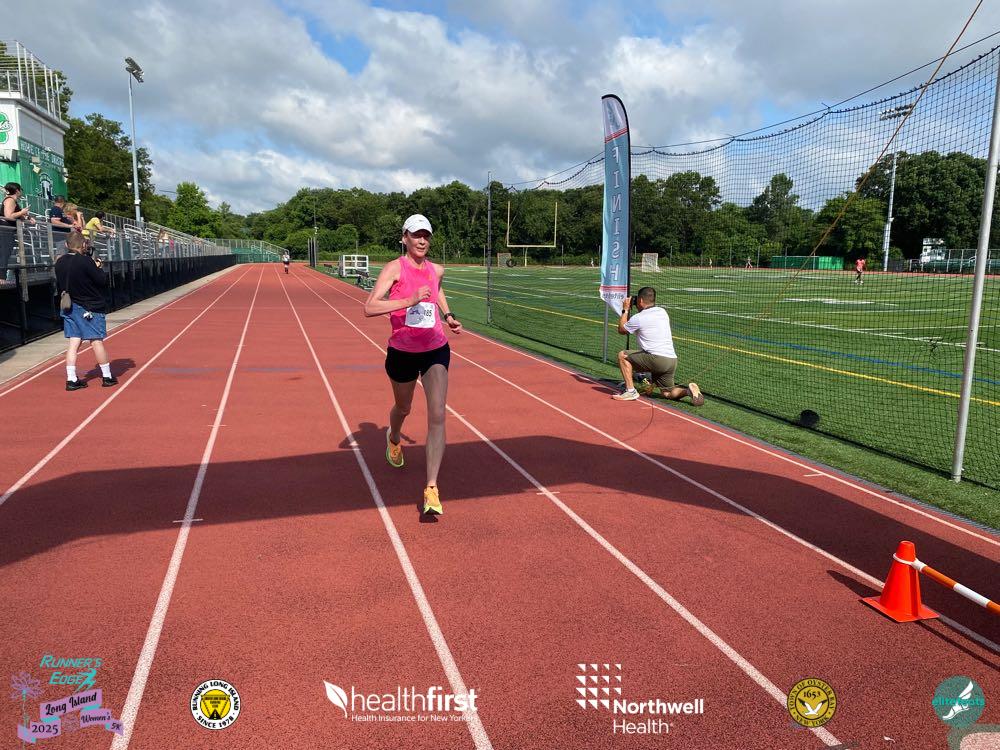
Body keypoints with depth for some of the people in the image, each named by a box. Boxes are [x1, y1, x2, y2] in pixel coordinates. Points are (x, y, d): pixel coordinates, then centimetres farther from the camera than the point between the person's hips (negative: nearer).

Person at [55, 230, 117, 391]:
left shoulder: (60, 263, 3)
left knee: (74, 343, 6)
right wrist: (98, 267, 3)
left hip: (69, 308, 6)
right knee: (97, 341, 1)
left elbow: (60, 284, 14)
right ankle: (107, 377, 10)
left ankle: (71, 380, 5)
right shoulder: (85, 261, -17)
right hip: (90, 308, -6)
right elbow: (102, 280, -14)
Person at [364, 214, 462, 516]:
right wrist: (409, 300, -33)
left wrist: (447, 315, 15)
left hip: (435, 351, 2)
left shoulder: (437, 270, 3)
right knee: (402, 408, 21)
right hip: (402, 352, -2)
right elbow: (369, 308, -24)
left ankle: (431, 489, -10)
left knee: (437, 416, -13)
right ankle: (394, 438, 60)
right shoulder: (395, 268, -11)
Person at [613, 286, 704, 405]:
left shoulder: (638, 318, -5)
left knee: (622, 355, 7)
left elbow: (621, 329, 14)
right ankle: (688, 390, -9)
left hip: (657, 359, -7)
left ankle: (630, 391, 1)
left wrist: (625, 310, 23)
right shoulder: (662, 312, 15)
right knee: (667, 393, 21)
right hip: (672, 361, 7)